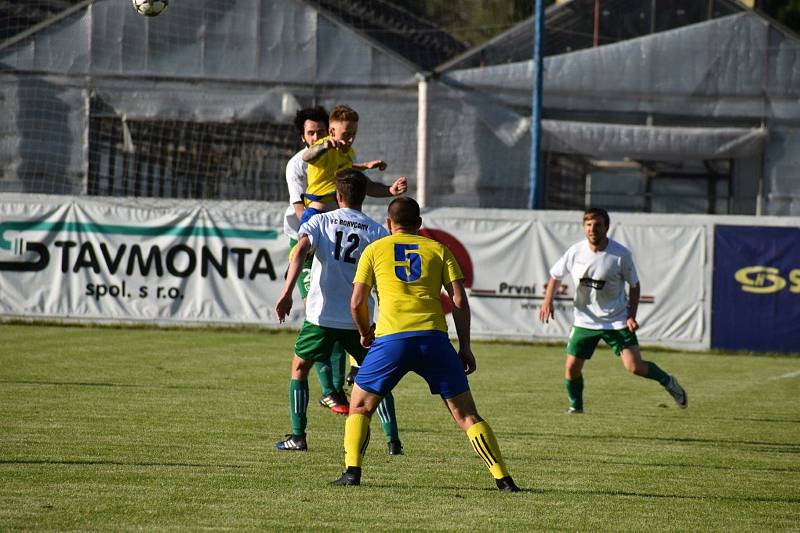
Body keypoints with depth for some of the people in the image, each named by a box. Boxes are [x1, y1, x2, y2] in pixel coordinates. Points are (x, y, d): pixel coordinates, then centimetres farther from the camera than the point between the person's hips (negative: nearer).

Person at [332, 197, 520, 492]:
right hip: (434, 336, 1)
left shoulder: (375, 250, 16)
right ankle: (503, 478, -1)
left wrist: (365, 333, 29)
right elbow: (459, 301, 9)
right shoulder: (438, 249, 18)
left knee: (359, 407, 17)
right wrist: (465, 348, 14)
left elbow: (357, 303, 10)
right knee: (466, 414, 7)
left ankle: (352, 471, 0)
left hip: (391, 338, -1)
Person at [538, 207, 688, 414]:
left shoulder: (621, 254, -14)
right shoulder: (575, 252, -8)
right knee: (572, 367, -3)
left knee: (635, 366, -13)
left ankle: (668, 382, 14)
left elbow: (634, 285, -2)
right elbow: (555, 275, 9)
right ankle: (576, 407, 22)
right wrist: (548, 300, -7)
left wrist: (631, 316, -10)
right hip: (585, 319, 3)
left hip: (617, 320, -3)